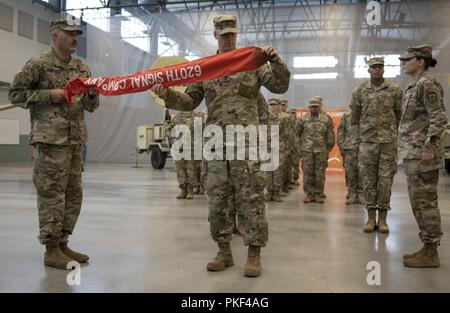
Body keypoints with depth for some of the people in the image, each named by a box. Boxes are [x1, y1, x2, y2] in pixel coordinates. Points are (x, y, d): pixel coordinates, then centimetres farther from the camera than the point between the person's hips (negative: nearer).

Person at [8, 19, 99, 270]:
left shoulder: (82, 68, 15)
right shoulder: (39, 64, -3)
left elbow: (90, 106, 18)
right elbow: (16, 94, -2)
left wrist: (93, 95, -4)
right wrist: (48, 95, -12)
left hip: (76, 139, 7)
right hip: (50, 139, -7)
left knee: (74, 194, 9)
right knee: (51, 194, -4)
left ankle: (62, 243, 21)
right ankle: (51, 250, 6)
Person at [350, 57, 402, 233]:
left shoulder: (395, 90, 5)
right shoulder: (360, 90, 6)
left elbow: (400, 115, 8)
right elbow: (354, 117, 8)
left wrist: (399, 137, 3)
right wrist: (356, 140, 4)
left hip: (389, 141, 0)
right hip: (367, 141, 1)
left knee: (386, 180, 1)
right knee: (368, 180, 3)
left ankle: (383, 217, 11)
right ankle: (371, 217, 12)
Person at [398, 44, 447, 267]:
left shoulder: (427, 84, -9)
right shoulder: (414, 86, 19)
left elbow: (439, 118, -17)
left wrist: (429, 148, -22)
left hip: (422, 152, -10)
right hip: (413, 152, 10)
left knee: (424, 200, -5)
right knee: (420, 200, 12)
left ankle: (430, 253, 3)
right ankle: (428, 247, 20)